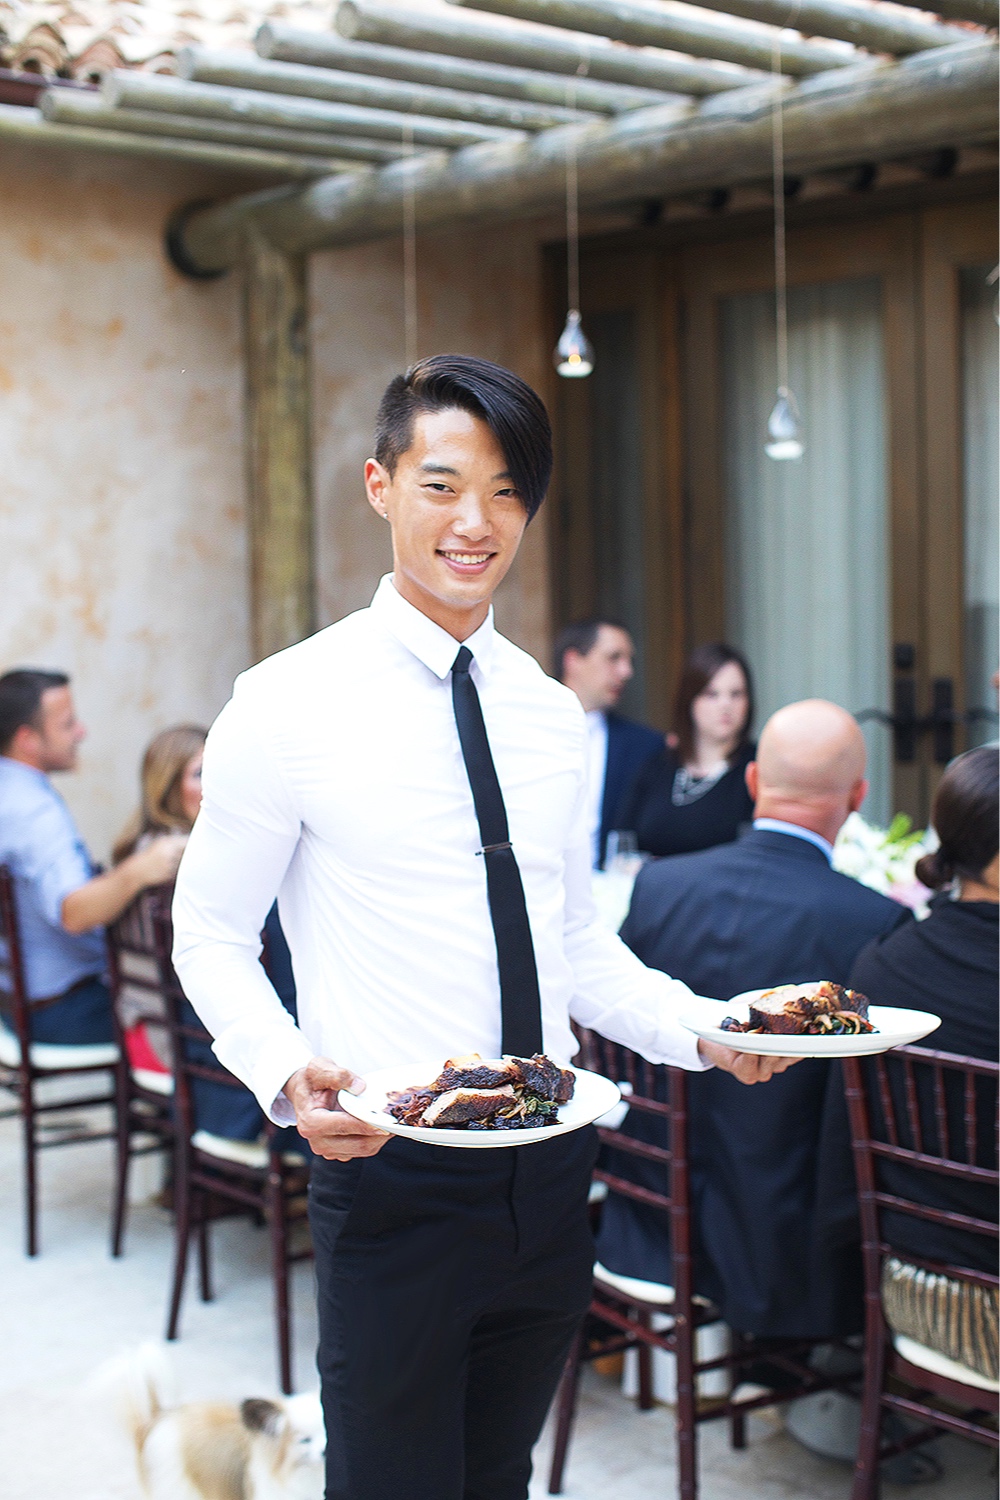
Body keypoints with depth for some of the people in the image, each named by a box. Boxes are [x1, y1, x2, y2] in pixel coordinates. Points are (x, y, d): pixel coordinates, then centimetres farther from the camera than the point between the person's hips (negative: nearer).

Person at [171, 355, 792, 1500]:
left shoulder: (551, 714, 7)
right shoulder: (289, 703, -9)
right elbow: (210, 935, -5)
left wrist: (707, 1035, -1)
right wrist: (288, 1075, -23)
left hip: (548, 1168, 5)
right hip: (390, 1176, -5)